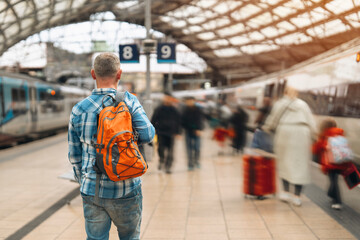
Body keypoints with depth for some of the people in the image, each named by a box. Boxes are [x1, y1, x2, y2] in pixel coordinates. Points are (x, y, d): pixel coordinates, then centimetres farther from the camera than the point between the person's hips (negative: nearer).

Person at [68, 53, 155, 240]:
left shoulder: (79, 109, 0)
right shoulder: (128, 101, -9)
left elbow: (74, 155, 6)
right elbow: (147, 134, -19)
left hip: (92, 191, 2)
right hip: (125, 191, -2)